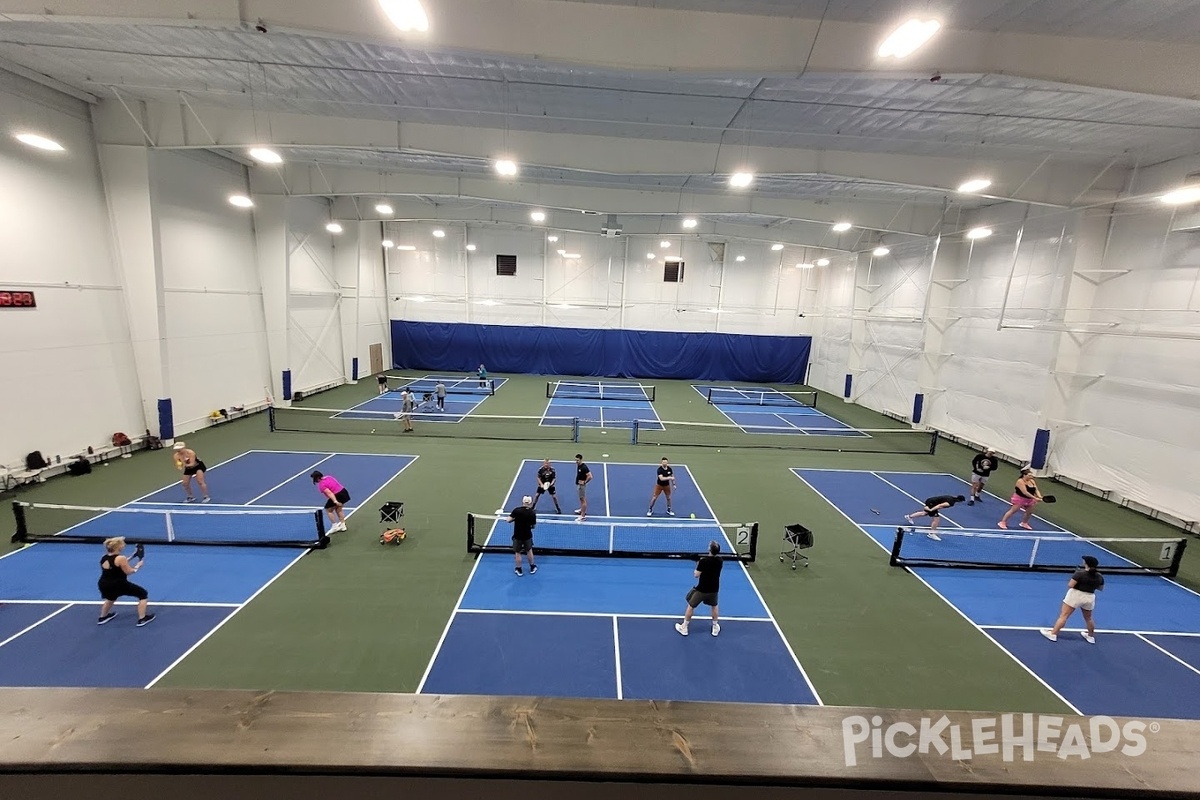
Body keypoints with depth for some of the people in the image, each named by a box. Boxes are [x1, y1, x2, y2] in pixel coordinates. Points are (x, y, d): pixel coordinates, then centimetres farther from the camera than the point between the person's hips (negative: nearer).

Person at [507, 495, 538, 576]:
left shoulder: (516, 510, -17)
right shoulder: (533, 513, -13)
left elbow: (508, 520, -16)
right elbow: (534, 526, -3)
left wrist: (515, 518, 1)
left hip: (517, 536, -1)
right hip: (527, 535, 1)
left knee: (518, 553, 14)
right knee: (529, 551, 21)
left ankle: (519, 570, 27)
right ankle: (532, 568, 36)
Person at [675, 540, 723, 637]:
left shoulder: (703, 561, -23)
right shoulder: (720, 561, -8)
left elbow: (696, 575, -16)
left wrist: (697, 564, -2)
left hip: (701, 589, -4)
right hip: (714, 589, 4)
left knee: (690, 606, 14)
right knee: (714, 606, 30)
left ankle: (684, 628, 24)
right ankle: (715, 628, 40)